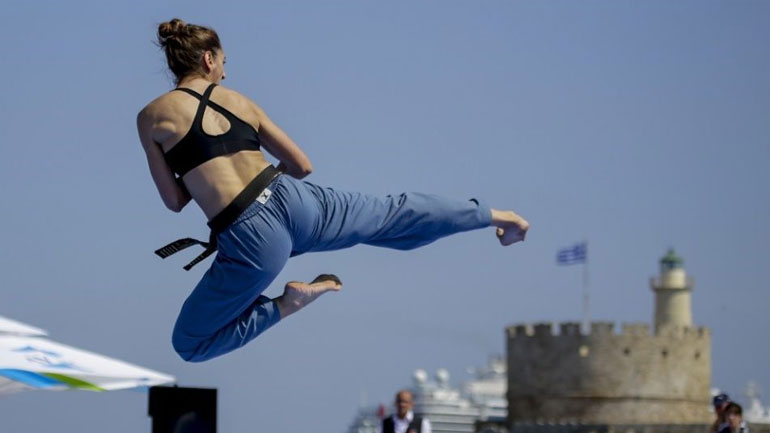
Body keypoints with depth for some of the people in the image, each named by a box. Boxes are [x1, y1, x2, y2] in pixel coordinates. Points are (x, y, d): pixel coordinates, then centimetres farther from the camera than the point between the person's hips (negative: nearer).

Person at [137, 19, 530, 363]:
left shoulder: (152, 118, 2)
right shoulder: (239, 101, 13)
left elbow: (174, 201, 8)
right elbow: (302, 165, 19)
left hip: (253, 240, -4)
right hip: (294, 201, 5)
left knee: (189, 343, 10)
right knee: (392, 215, 29)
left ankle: (286, 304, -3)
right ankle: (492, 215, 40)